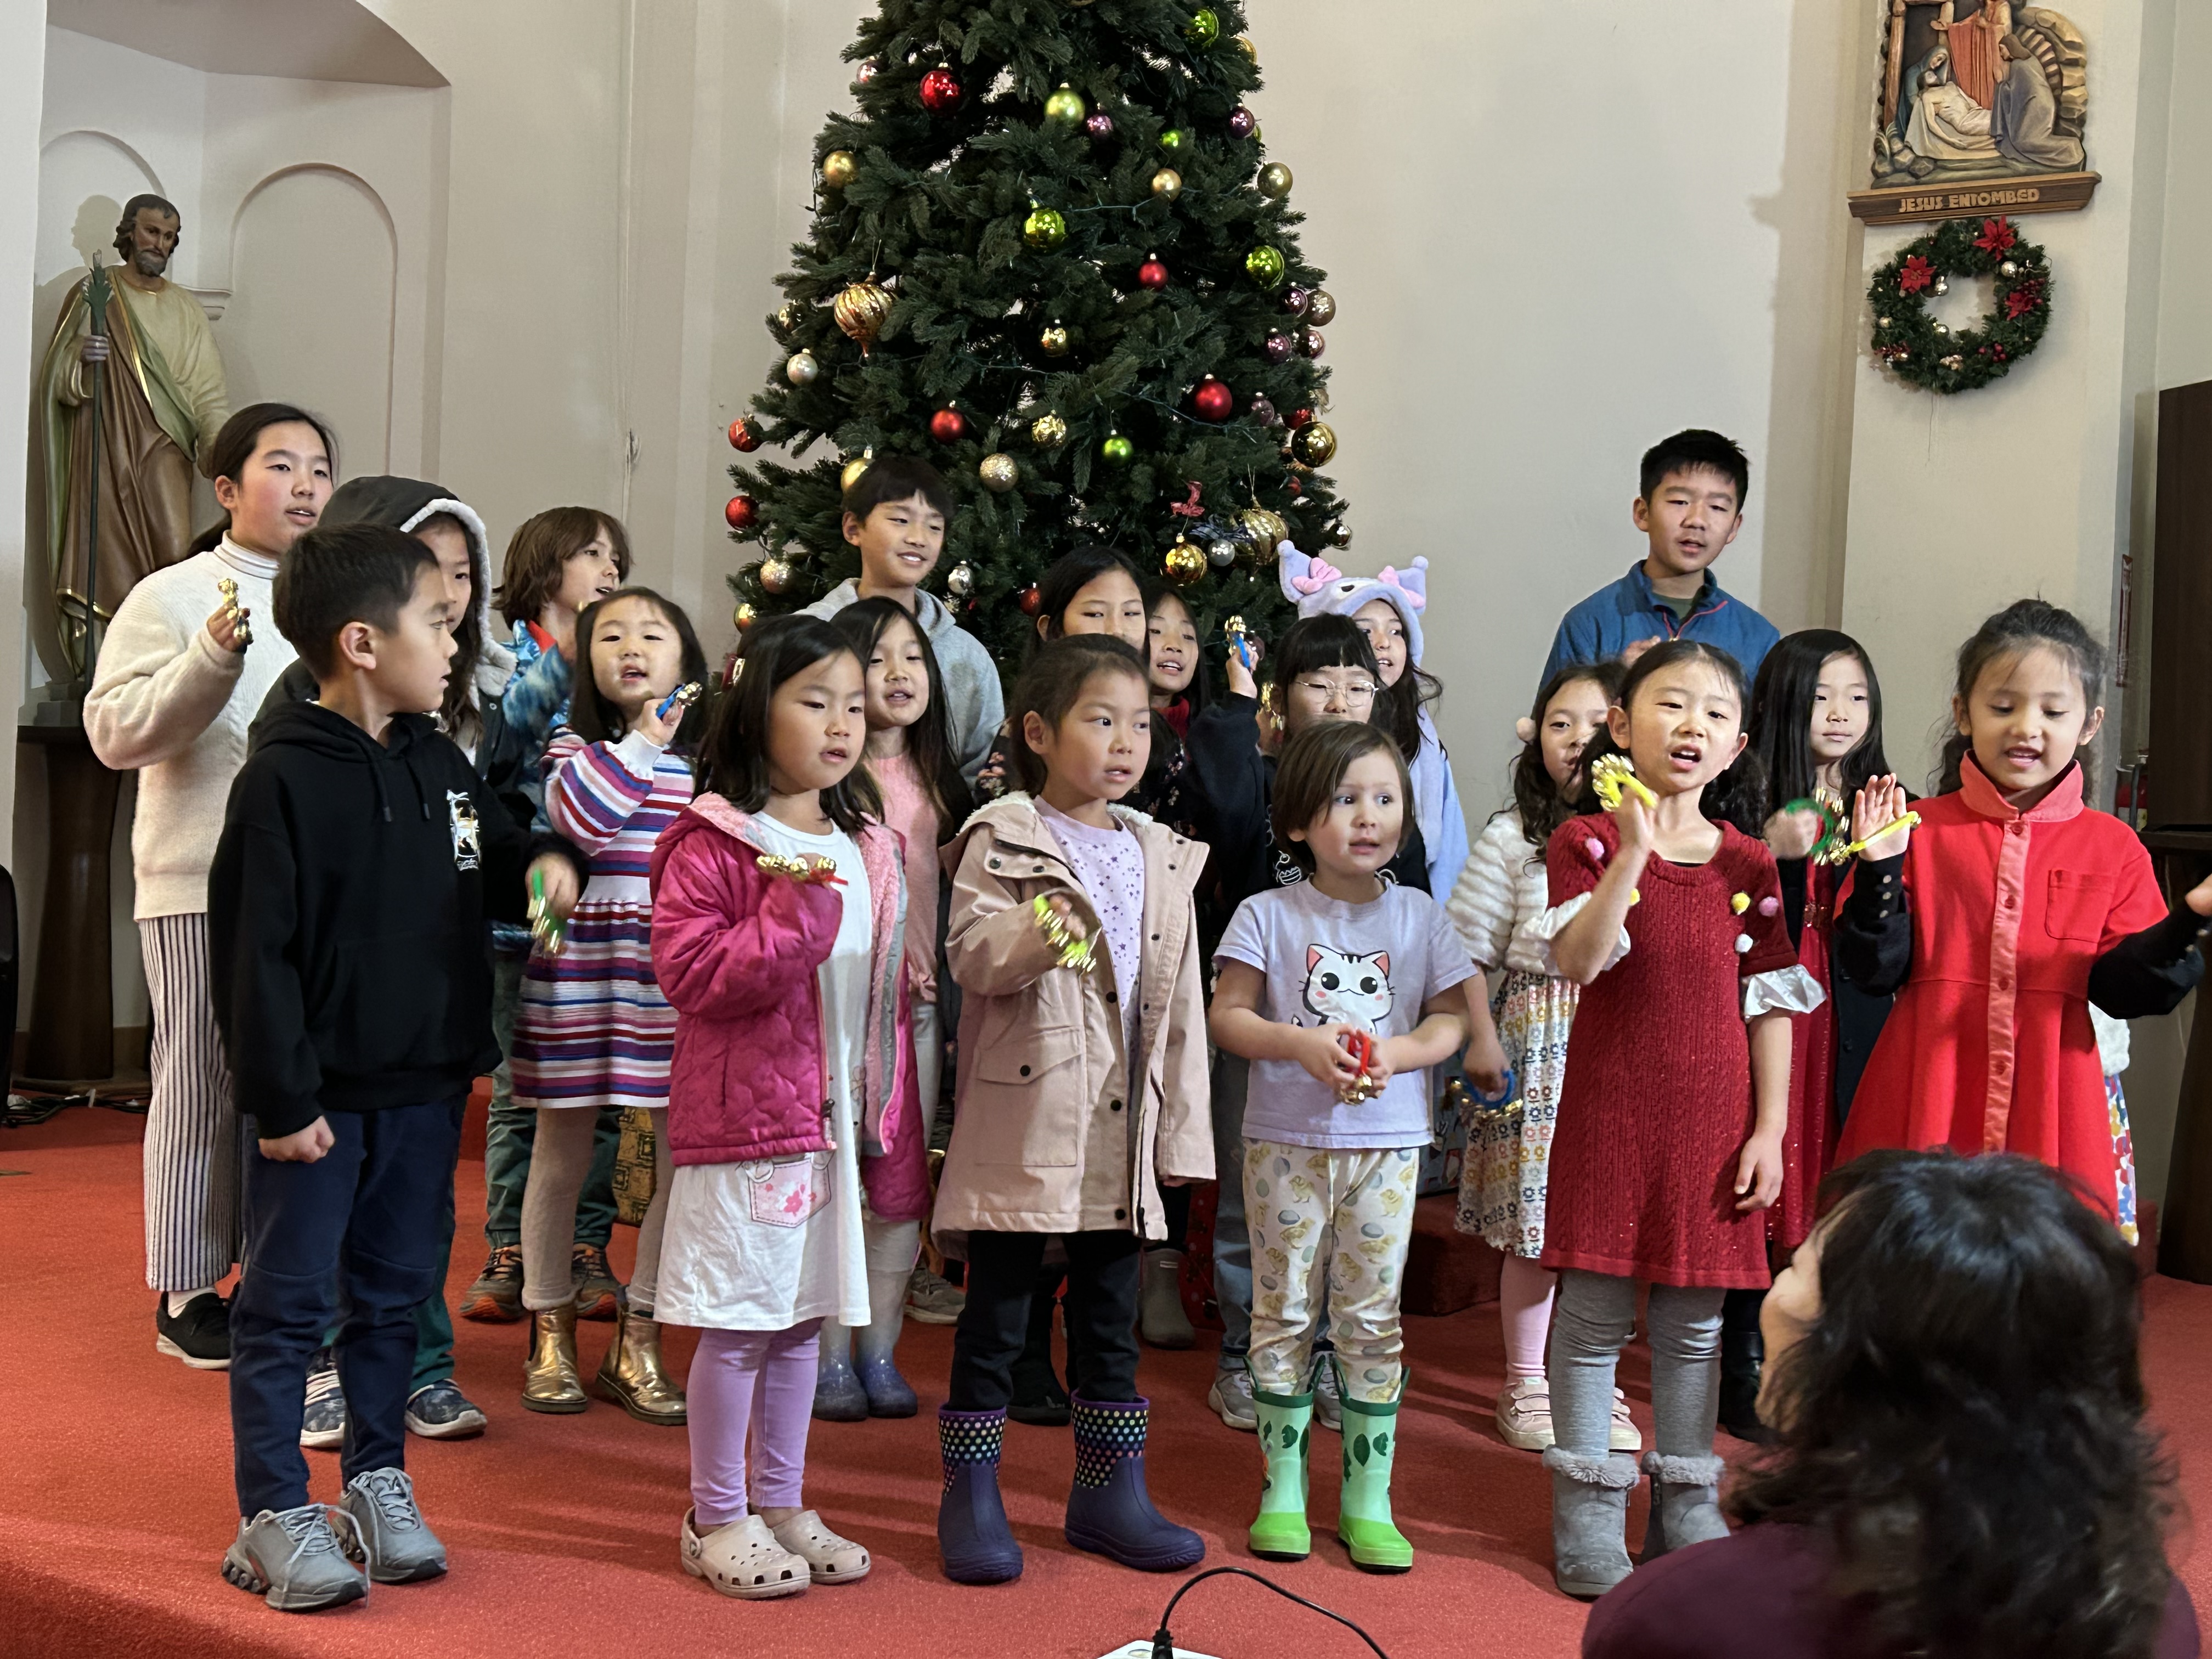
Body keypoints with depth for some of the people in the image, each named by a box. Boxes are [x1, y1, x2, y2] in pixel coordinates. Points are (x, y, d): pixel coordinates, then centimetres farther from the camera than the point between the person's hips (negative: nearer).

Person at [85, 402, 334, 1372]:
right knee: (203, 1085, 3)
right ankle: (186, 1292, 14)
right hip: (203, 884, -4)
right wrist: (212, 659, -21)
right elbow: (115, 731, -10)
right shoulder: (174, 597, -1)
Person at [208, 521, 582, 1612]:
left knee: (396, 1292, 15)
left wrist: (542, 864, -2)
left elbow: (494, 864, 21)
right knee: (288, 1302, 4)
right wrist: (280, 1099, -16)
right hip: (320, 1094, -7)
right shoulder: (285, 780, -14)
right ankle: (275, 1513, 14)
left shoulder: (437, 761, 8)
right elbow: (255, 951, -15)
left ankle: (378, 1480, 29)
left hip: (424, 1086, 7)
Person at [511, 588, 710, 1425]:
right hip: (582, 963, -2)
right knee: (562, 1156, 8)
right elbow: (578, 819, -18)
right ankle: (551, 1334, 25)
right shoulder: (574, 747, 3)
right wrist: (640, 741, -9)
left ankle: (639, 1342, 17)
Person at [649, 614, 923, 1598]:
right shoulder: (712, 845, -9)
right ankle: (716, 1518, 17)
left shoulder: (869, 852, 11)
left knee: (805, 1316, 15)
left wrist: (895, 1139, 13)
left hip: (839, 1122, 7)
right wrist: (793, 916, -24)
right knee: (739, 1321, 2)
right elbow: (691, 973, -18)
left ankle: (781, 1505, 28)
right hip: (744, 1117, -6)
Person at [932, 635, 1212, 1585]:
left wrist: (1181, 1126, 9)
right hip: (1024, 1117, -5)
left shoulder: (1159, 856, 12)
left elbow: (1181, 999, 12)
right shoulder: (1002, 841, -3)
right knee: (997, 1308, 2)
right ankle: (971, 1494, 13)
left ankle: (1110, 1487, 25)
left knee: (1111, 1311, 13)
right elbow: (970, 957, -12)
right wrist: (1036, 935, -32)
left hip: (1121, 1129, 5)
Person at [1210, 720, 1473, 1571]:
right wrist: (1300, 1043, -20)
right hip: (1286, 1142, -1)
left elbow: (1452, 1018, 4)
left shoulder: (1419, 916, 5)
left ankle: (1369, 1499, 15)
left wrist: (1397, 1052, -15)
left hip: (1386, 1143, 1)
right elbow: (1226, 1015, -4)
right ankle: (1282, 1489, 18)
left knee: (1372, 1316, 5)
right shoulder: (1268, 915, -2)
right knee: (1284, 1311, 5)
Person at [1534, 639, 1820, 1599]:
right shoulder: (1587, 841, -3)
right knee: (1595, 1315, 3)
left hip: (1714, 1119, 3)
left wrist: (1770, 1129, 1)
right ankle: (1588, 1517, 15)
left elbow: (1772, 1006, 6)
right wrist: (1634, 848, -26)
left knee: (1696, 1322, 10)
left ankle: (1686, 1510, 24)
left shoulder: (1749, 864, 5)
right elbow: (1576, 961, -20)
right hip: (1609, 1113, -2)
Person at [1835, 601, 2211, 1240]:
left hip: (2052, 1105, 1)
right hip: (1929, 1100, -1)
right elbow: (1876, 971, -2)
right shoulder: (1921, 830, 2)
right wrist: (1879, 872, -16)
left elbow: (2121, 987, 1)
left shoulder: (2113, 848, 6)